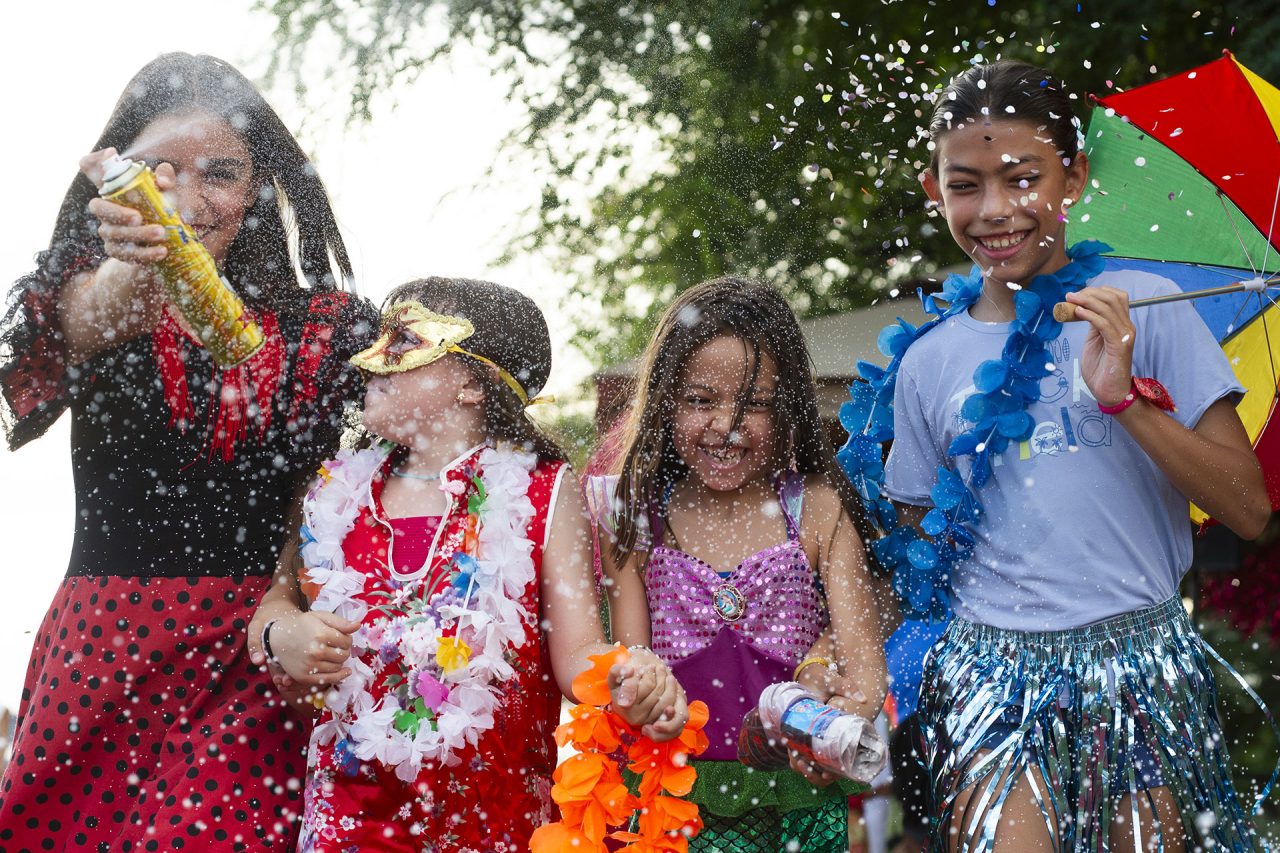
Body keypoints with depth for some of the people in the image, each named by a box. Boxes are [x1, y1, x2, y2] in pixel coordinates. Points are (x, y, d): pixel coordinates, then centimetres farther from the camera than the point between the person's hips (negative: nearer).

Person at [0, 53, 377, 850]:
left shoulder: (314, 325, 5)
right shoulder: (84, 288, 4)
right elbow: (92, 321, -21)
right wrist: (134, 268, -45)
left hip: (253, 662, -1)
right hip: (103, 648, 1)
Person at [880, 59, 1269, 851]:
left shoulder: (1144, 306, -1)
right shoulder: (927, 361, 6)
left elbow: (1249, 509, -6)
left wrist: (1126, 398, -16)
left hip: (1141, 675, -1)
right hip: (990, 674, 1)